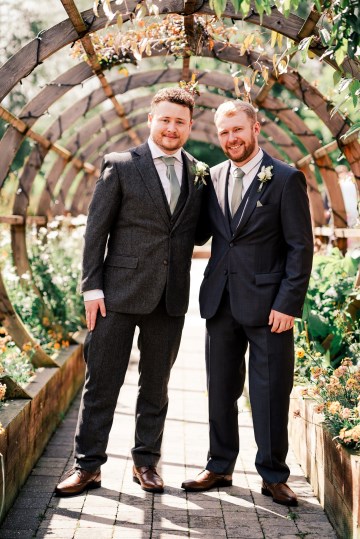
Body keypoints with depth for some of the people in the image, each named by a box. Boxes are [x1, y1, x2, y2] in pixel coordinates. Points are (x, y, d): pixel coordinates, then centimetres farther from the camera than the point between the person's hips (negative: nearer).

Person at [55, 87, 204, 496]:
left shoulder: (199, 174, 9)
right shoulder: (120, 166, -1)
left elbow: (196, 232, 12)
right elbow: (96, 229, -2)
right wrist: (91, 287, -8)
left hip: (170, 298, 3)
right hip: (121, 293, -3)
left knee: (155, 385, 12)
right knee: (101, 382, 3)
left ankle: (146, 462, 24)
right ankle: (87, 465, 13)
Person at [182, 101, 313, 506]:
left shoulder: (286, 179, -5)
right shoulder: (212, 178, 10)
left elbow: (301, 247, -7)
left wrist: (288, 304, -13)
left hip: (267, 304, -5)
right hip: (221, 301, 5)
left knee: (270, 393, 3)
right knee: (220, 390, 12)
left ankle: (273, 476, 17)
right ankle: (219, 468, 26)